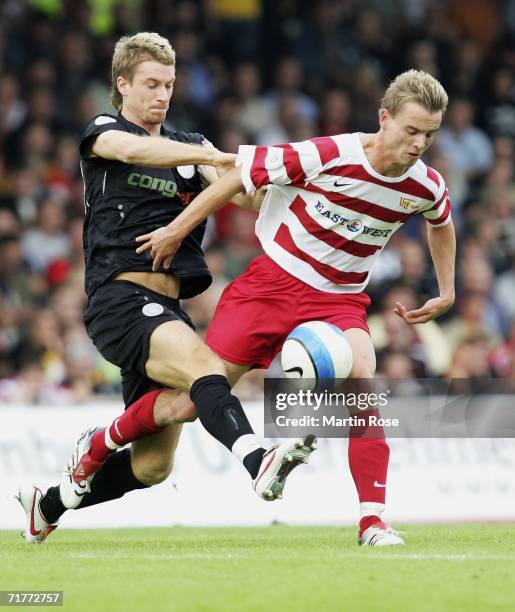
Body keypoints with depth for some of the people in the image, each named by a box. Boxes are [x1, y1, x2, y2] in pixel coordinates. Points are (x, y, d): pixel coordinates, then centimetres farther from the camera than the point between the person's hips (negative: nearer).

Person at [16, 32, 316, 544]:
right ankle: (257, 464, -56)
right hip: (119, 300, -6)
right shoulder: (101, 133, 6)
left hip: (166, 309, 6)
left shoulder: (187, 146, 20)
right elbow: (136, 149, -19)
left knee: (153, 466, 6)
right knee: (202, 365, -35)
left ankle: (49, 504, 27)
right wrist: (214, 156, -31)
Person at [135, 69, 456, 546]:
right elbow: (244, 172, -13)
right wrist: (178, 229, -9)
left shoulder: (426, 187, -6)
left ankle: (372, 522, -24)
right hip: (274, 279, -3)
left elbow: (442, 224, 21)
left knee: (361, 378, -27)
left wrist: (446, 294, 18)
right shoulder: (330, 155, -22)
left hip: (341, 299, 3)